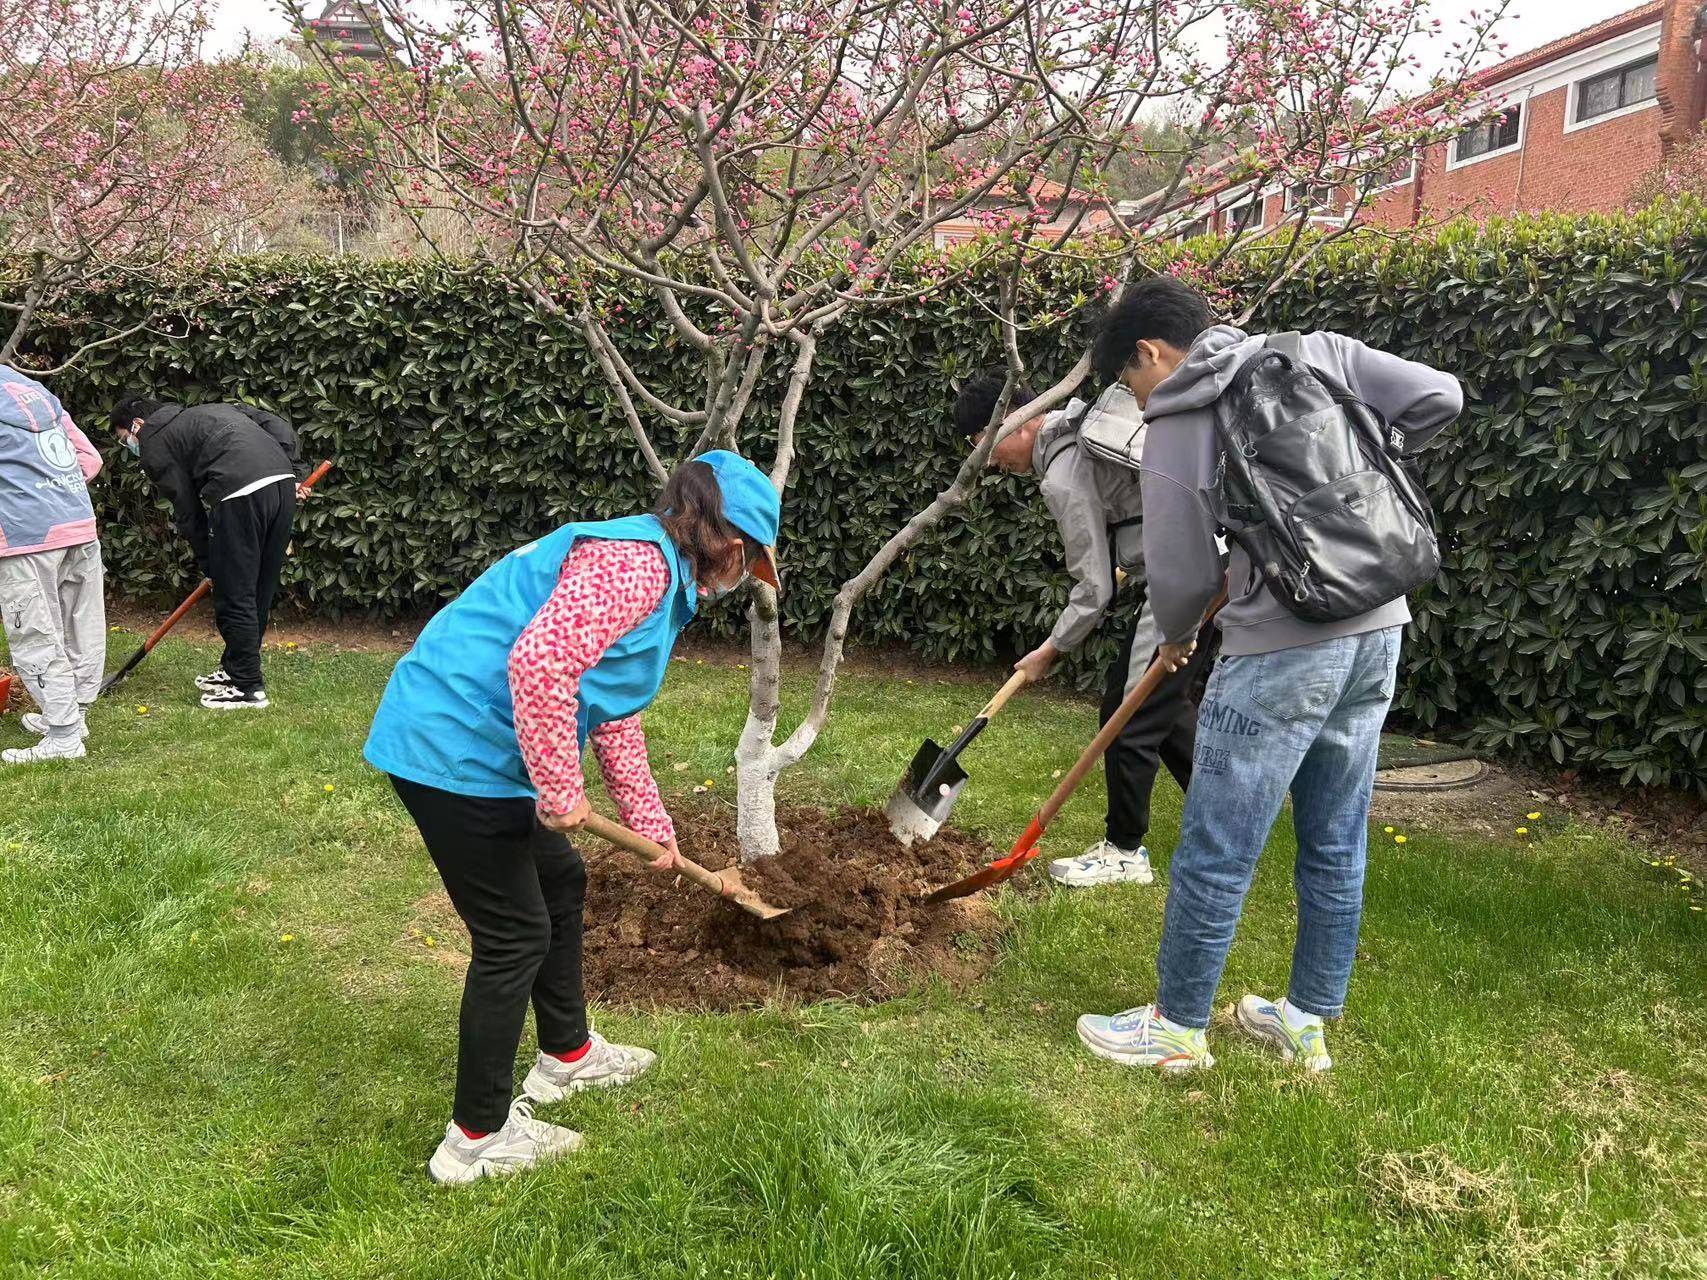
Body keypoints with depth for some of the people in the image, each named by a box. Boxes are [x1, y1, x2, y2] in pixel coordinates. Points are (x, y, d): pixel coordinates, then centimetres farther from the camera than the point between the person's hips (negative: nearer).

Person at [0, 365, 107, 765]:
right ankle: (72, 714, 30)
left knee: (37, 638, 1)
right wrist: (56, 492, 14)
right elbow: (90, 458, 16)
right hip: (81, 526, 7)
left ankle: (63, 738, 3)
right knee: (81, 630, 15)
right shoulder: (37, 392, 16)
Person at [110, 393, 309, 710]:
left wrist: (208, 564, 16)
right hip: (282, 481, 8)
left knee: (234, 596, 3)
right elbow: (277, 424, 22)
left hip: (240, 494, -8)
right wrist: (293, 472, 17)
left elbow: (187, 510, 8)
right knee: (259, 592, 17)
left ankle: (248, 688, 10)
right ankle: (235, 669, 32)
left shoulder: (153, 442, 12)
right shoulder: (209, 410, 33)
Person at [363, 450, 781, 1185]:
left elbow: (617, 721, 25)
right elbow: (539, 662, -30)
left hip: (467, 745, 11)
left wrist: (652, 826, 29)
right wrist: (561, 792, -20)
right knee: (514, 936, 1)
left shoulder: (659, 577, 17)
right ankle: (477, 1139, 18)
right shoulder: (636, 560, -17)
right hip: (456, 751, -11)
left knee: (560, 882, 24)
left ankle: (566, 1054, 44)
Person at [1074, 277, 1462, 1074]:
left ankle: (1178, 1028, 21)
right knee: (1336, 848, 17)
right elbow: (1438, 397, 4)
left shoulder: (1175, 426, -4)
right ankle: (1308, 1022, 32)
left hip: (1281, 652, -7)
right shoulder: (1316, 353, 8)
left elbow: (1181, 575, -2)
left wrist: (1176, 637, 20)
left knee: (1215, 854, 7)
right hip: (1376, 635, 7)